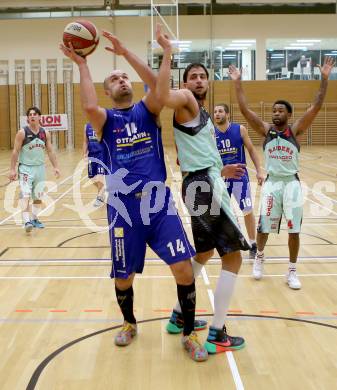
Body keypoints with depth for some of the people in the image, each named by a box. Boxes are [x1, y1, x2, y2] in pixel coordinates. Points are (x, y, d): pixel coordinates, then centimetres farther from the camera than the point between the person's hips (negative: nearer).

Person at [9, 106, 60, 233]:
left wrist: (55, 167, 1)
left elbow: (50, 151, 8)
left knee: (38, 196, 12)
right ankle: (27, 221, -19)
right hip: (25, 168, -4)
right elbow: (15, 151, -7)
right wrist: (12, 169, -11)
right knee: (25, 195, -15)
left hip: (40, 167, 5)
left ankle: (34, 219, 27)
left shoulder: (45, 133, 2)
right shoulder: (22, 132, -9)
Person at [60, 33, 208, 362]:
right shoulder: (105, 119, 3)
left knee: (184, 269, -7)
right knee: (123, 278, 9)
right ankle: (129, 323, 40)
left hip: (159, 203, 1)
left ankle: (189, 334, 14)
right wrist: (82, 65, -12)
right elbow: (89, 107, -21)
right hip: (124, 210, 0)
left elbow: (158, 85, -14)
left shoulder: (147, 110, 8)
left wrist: (125, 52, -12)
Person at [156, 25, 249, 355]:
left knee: (205, 253, 22)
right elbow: (162, 96, -31)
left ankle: (179, 316, 32)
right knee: (232, 257, -8)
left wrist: (222, 170, 37)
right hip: (204, 186, -10)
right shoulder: (186, 100, -5)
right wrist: (167, 54, -29)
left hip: (203, 184, 10)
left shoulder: (201, 113, 23)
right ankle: (216, 336, -3)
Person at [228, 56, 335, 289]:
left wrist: (324, 79, -19)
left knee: (294, 230, 1)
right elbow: (245, 110, -6)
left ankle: (292, 272, 15)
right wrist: (238, 83, -13)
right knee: (263, 227, 6)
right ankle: (259, 257, 35)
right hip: (272, 183, 1)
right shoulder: (265, 130, 2)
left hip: (292, 183, -1)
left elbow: (316, 107, -11)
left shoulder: (296, 131, -2)